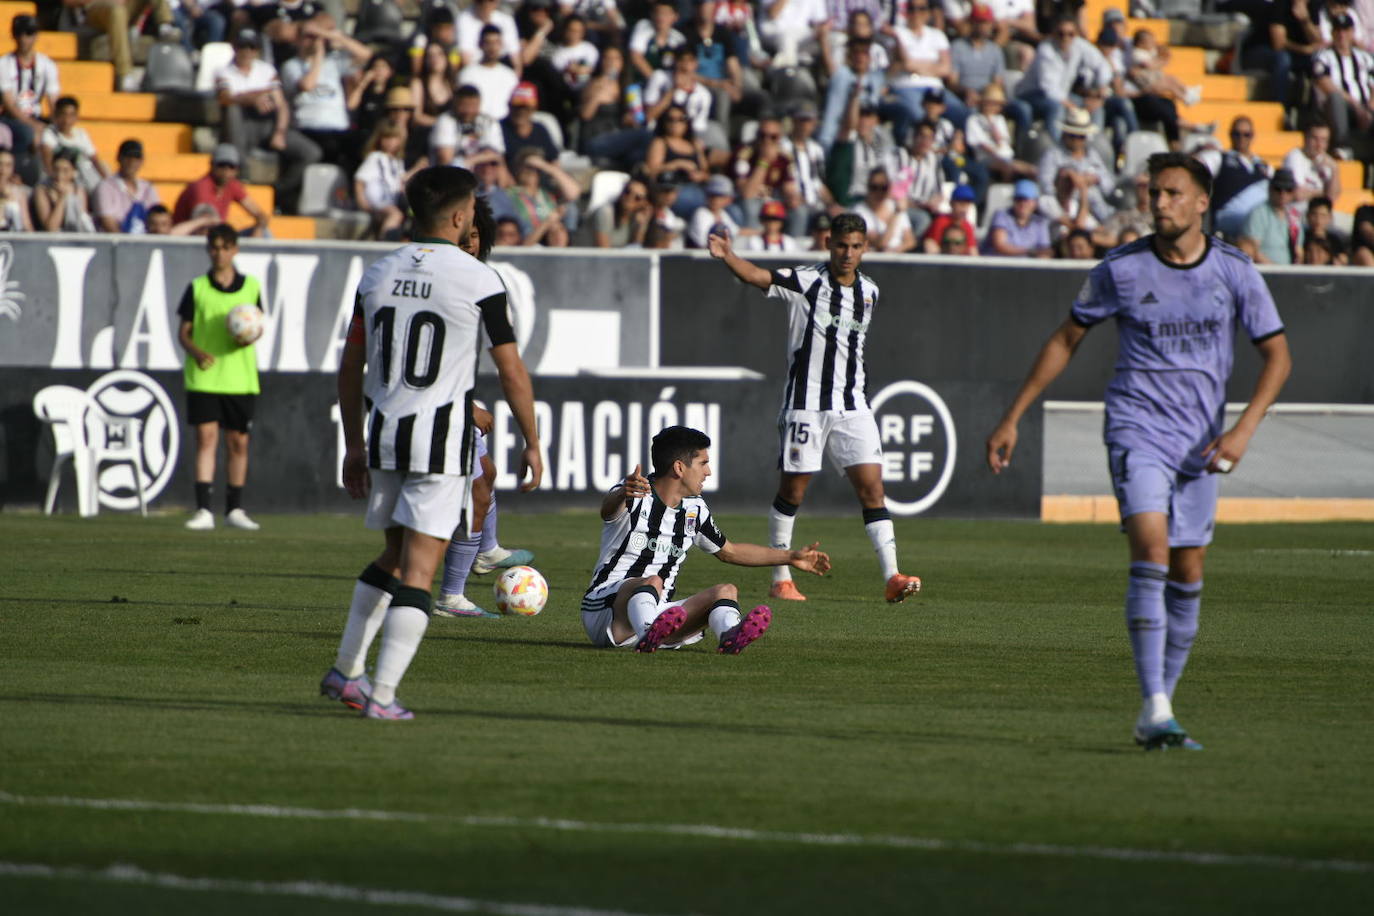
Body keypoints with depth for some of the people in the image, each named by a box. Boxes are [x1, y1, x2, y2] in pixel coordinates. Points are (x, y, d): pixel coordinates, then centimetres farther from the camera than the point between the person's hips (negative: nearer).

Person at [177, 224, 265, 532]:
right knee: (206, 437, -10)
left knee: (239, 442, 6)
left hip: (241, 376, 2)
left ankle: (234, 509, 18)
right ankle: (203, 511, -11)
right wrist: (195, 351, -16)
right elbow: (184, 331, 3)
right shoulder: (197, 288, 2)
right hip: (204, 377, -2)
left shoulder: (251, 286, 7)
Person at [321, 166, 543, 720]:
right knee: (418, 570, -3)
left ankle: (346, 670, 22)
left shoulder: (378, 274, 7)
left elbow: (350, 368, 12)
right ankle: (382, 695, -7)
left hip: (384, 436, 5)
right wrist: (532, 444, 5)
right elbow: (512, 372, -5)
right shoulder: (478, 280, -8)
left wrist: (354, 445, 20)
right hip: (441, 442, -5)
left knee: (393, 558, 22)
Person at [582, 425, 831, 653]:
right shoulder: (634, 496, -11)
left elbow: (728, 551, 29)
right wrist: (622, 494, -63)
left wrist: (790, 557, 30)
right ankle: (648, 634, -70)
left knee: (726, 591, -9)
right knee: (652, 582, -36)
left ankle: (730, 636, -45)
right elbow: (607, 510, -37)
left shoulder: (694, 509, 12)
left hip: (658, 612, 7)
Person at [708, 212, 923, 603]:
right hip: (806, 404, -4)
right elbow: (757, 276, -22)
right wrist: (727, 256, -40)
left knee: (871, 486, -6)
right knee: (792, 489, 3)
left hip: (853, 406, 4)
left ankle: (891, 578, -9)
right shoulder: (806, 282, -6)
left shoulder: (869, 292, 10)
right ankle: (781, 579, 15)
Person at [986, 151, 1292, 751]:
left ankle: (1160, 712, 17)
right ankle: (1154, 710, -25)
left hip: (1201, 442, 3)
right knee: (1151, 551, -21)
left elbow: (1276, 354, 6)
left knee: (1187, 577, 5)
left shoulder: (1235, 273, -1)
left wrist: (1244, 428, -9)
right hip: (1137, 427, -3)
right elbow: (1065, 341, 7)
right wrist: (1012, 419, 6)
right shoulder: (1120, 270, -3)